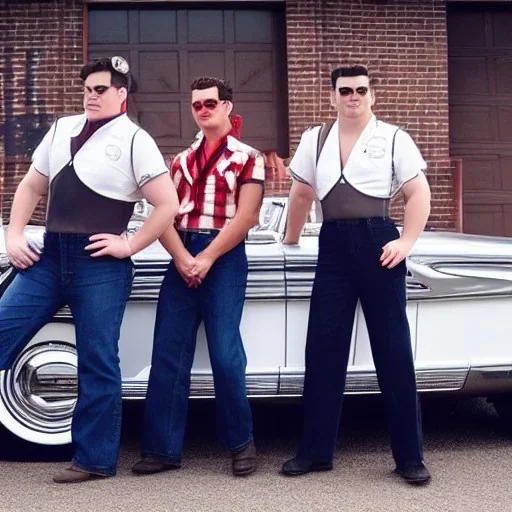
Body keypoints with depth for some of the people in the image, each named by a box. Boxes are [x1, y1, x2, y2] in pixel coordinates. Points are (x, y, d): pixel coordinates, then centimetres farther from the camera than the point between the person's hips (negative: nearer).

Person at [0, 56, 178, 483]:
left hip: (99, 264, -5)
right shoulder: (62, 129, 14)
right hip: (49, 256, 5)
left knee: (97, 363, 3)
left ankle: (95, 459, 15)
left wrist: (128, 246, -9)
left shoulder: (134, 140, -2)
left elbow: (168, 204, -6)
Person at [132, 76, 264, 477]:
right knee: (168, 355, 0)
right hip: (181, 259, 4)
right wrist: (183, 259, -11)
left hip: (225, 260, -4)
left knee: (225, 355, -4)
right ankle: (163, 448, 7)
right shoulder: (182, 161, 16)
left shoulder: (247, 158, 3)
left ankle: (241, 443, 13)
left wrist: (206, 259, -13)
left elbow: (245, 218, -7)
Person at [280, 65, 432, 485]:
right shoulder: (314, 140, 14)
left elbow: (419, 193, 0)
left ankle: (410, 456, 9)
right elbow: (301, 195, 22)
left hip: (377, 242, -3)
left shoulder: (393, 138, 4)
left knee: (393, 348, 0)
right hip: (333, 245, 3)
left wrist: (407, 241, -12)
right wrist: (290, 242, 23)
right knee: (323, 349, 3)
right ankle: (315, 451, 13)